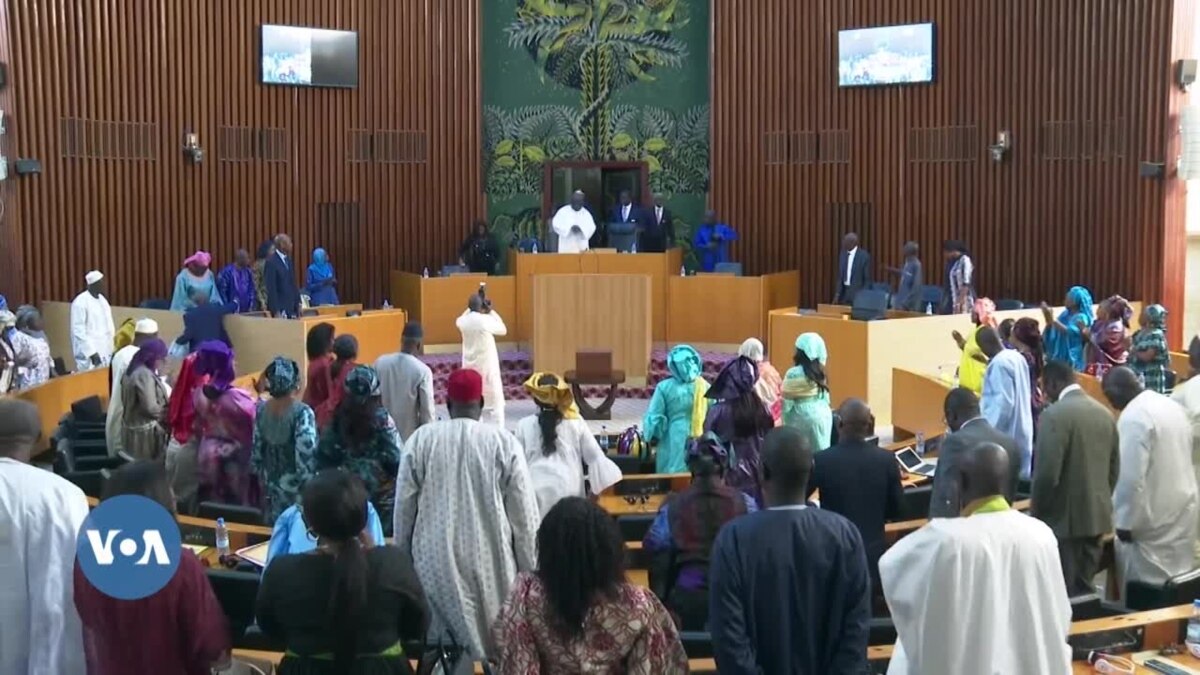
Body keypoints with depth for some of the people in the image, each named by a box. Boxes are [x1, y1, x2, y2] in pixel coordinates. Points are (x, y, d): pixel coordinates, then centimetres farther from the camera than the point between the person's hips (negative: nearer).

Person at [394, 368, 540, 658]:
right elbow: (524, 514, -3)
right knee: (496, 646, 10)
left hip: (436, 560, 1)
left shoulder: (420, 439, -3)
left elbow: (404, 505, 4)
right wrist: (529, 570, 6)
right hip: (490, 561, -1)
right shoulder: (504, 441, -6)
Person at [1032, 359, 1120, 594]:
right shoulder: (1104, 413, 8)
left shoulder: (1055, 414, -15)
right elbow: (1114, 469, 13)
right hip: (1097, 516, 7)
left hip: (1065, 518, -7)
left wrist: (1036, 512, -4)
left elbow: (1047, 473, -18)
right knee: (1085, 589, 13)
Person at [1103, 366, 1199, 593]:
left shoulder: (1133, 417, -20)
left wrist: (1124, 522, -12)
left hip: (1153, 520, -9)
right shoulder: (1172, 406, 8)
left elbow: (1131, 477, -22)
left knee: (1147, 589, 0)